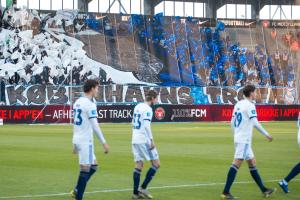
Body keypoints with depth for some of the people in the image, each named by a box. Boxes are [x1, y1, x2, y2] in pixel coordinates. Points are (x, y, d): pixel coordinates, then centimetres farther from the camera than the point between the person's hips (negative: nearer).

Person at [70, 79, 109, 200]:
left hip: (78, 140, 9)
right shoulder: (89, 104, -14)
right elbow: (95, 126, -17)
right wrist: (104, 143, -14)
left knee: (94, 166, 16)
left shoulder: (78, 102, 13)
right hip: (85, 141, -9)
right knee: (85, 169, -4)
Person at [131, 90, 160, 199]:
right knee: (156, 164, -1)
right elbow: (146, 125, -20)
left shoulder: (137, 106, 15)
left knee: (139, 164, 9)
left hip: (135, 140, 9)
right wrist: (151, 140, -19)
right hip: (144, 140, -8)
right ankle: (143, 188, -6)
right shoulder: (147, 109, -11)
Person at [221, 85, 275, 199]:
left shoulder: (238, 104, 13)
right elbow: (255, 123, -16)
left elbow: (232, 122, 15)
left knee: (252, 163, 14)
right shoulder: (250, 105, -12)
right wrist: (266, 135, -8)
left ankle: (264, 190, 21)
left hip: (239, 138, 9)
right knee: (237, 163, -12)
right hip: (244, 140, -9)